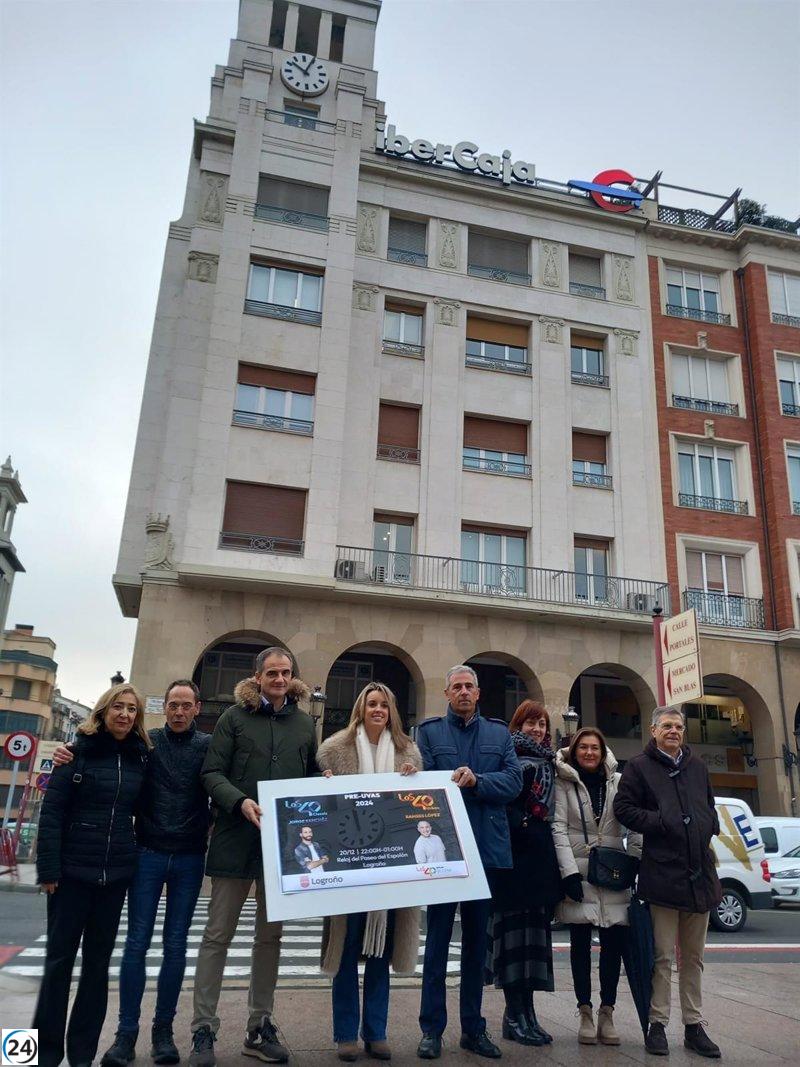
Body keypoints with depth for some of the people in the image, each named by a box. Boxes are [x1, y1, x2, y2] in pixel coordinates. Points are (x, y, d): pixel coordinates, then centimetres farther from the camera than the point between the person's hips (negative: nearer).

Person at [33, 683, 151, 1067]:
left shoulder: (139, 757, 5)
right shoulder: (79, 750, -5)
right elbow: (52, 810, -8)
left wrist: (139, 857, 2)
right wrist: (48, 867, -13)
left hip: (115, 872, 3)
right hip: (72, 869, -3)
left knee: (98, 959, 9)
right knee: (60, 956, 4)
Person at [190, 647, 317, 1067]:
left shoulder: (305, 724, 10)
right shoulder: (235, 717, 0)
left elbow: (313, 779, 15)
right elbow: (212, 772, -5)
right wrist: (240, 801, -20)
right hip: (236, 841, -3)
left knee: (270, 937, 12)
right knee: (218, 935, 3)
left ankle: (260, 1027, 24)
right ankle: (203, 1029, 13)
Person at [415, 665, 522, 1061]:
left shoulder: (500, 734, 10)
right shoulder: (429, 731, 4)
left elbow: (513, 781, -3)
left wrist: (476, 781, -17)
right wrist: (453, 783, -22)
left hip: (487, 849, 3)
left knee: (477, 940, 13)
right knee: (438, 938, 5)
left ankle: (473, 1027, 25)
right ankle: (432, 1028, 16)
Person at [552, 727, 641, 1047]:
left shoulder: (618, 781, 6)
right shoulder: (564, 782, 0)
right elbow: (558, 827, -5)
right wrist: (569, 871, -12)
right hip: (578, 872, -2)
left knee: (614, 942, 1)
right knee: (580, 943, 5)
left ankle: (607, 1013, 16)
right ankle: (585, 1013, 16)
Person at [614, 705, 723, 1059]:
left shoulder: (697, 767, 15)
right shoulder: (639, 766, -2)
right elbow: (623, 808, -6)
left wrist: (710, 829, 7)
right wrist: (661, 822, -14)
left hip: (700, 873, 5)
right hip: (662, 873, -5)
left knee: (693, 957, 14)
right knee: (663, 956, 0)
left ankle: (694, 1026, 23)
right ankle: (657, 1024, 12)